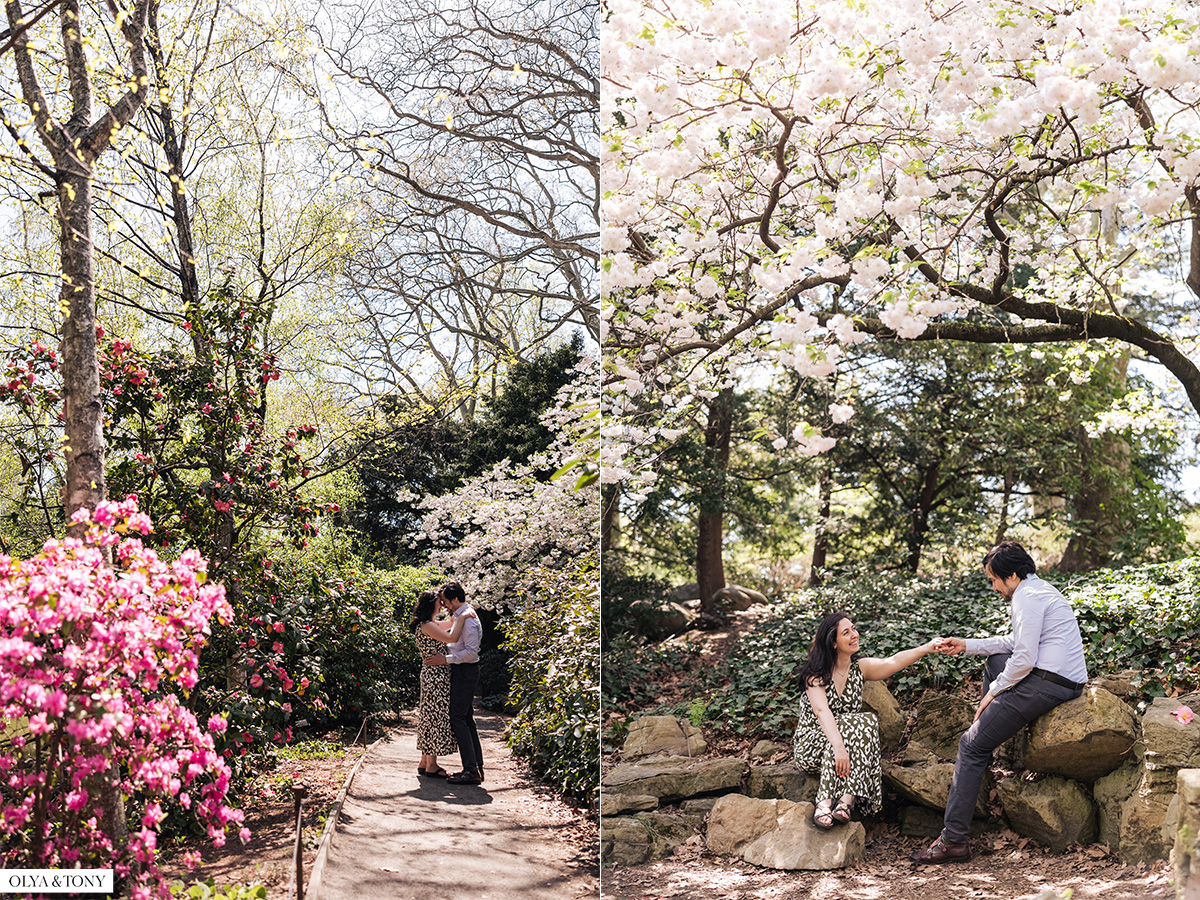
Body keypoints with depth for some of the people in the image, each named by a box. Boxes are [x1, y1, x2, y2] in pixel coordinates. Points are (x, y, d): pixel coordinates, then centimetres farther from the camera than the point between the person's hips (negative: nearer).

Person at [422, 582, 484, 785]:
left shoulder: (467, 619, -17)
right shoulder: (462, 616, 15)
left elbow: (471, 652, -23)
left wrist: (446, 659, -21)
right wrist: (444, 653, 16)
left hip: (464, 672, -11)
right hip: (464, 672, 11)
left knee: (457, 719, -11)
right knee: (466, 719, 11)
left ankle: (471, 770, -12)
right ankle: (476, 767, 14)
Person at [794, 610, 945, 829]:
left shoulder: (860, 667, 4)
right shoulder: (815, 673, -9)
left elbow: (893, 662, -15)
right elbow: (822, 711, -25)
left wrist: (926, 648, -33)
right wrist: (838, 746, -41)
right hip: (813, 744, -4)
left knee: (867, 721, -27)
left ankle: (847, 799, -39)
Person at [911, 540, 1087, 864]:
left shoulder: (1026, 597, -12)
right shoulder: (1040, 589, 20)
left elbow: (1024, 659, -19)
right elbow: (1017, 642, 31)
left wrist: (995, 690, -5)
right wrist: (967, 645, 26)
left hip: (1048, 683, -11)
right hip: (1068, 681, 11)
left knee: (971, 745, -8)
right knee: (994, 661, 33)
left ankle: (953, 840, -11)